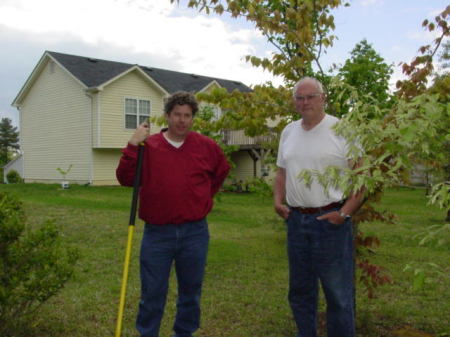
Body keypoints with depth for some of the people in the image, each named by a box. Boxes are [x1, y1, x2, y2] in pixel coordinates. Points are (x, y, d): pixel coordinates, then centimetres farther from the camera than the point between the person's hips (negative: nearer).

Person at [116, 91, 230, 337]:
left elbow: (222, 171, 21)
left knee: (190, 292, 15)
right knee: (152, 294, 7)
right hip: (157, 233, -2)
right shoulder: (148, 145, -2)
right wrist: (133, 145, -16)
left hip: (195, 233, 2)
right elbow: (125, 179, -7)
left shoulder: (206, 146, 3)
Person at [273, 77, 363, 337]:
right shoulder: (289, 132, 10)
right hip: (296, 219, 6)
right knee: (300, 289, 17)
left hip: (330, 220, -6)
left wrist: (345, 212, -15)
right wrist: (278, 200, 5)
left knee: (339, 293, 2)